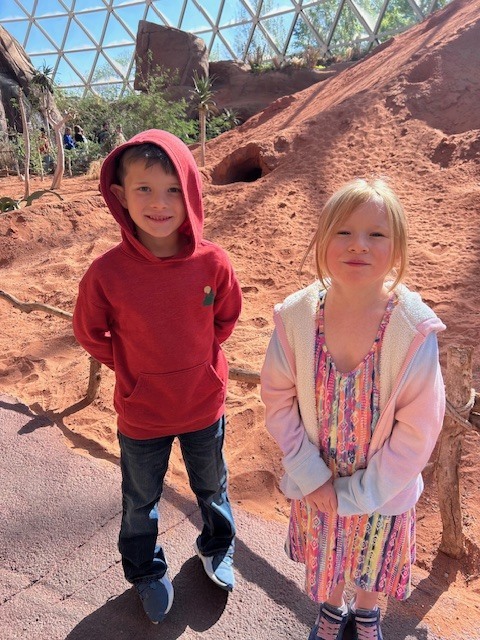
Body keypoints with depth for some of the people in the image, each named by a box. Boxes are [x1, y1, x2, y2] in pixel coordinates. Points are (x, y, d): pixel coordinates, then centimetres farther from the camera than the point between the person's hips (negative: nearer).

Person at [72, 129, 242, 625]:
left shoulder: (212, 261, -19)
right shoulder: (107, 272, -22)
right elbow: (89, 333, -4)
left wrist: (197, 358, 1)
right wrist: (133, 369, -4)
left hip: (205, 406, 1)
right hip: (141, 414, -1)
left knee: (212, 489, 26)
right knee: (140, 502, 23)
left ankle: (216, 547, 58)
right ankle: (146, 573, 53)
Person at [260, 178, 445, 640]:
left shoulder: (414, 330, -26)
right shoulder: (297, 315, -20)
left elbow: (417, 431, -18)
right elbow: (279, 400, -10)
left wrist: (359, 494, -14)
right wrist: (311, 476, -13)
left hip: (382, 492, -1)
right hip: (316, 485, 1)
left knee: (371, 564, 27)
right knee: (323, 558, 27)